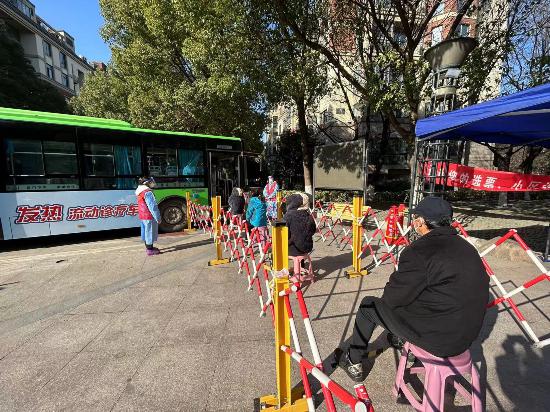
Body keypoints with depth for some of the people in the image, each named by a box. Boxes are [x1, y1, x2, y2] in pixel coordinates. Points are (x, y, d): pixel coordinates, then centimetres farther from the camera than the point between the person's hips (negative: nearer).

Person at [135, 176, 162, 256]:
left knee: (146, 231, 19)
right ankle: (150, 250, 6)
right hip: (149, 216, -10)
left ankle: (148, 247, 33)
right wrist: (158, 218, -17)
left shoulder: (139, 191, 10)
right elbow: (153, 206, -22)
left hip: (142, 215, 10)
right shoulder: (148, 192, -20)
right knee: (150, 232, -1)